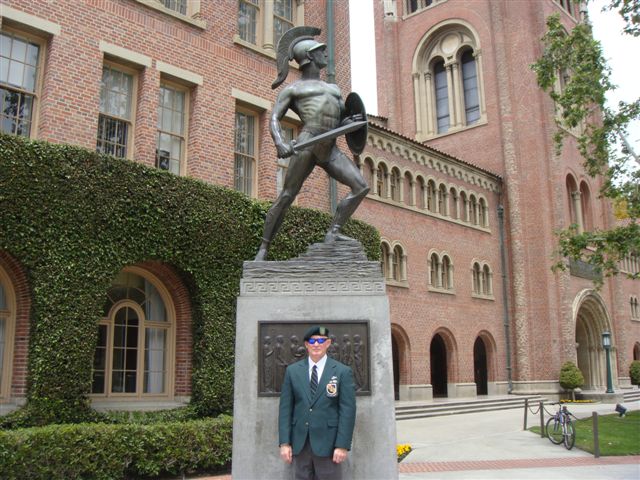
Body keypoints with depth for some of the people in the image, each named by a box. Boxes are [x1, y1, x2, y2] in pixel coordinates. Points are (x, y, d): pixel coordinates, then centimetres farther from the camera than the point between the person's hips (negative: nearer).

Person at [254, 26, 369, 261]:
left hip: (330, 150, 6)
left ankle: (332, 233, -6)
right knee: (286, 197, -7)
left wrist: (350, 121, 5)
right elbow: (274, 118, 1)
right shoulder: (292, 89, 12)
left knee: (361, 186, -10)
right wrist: (279, 143, -20)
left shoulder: (333, 89, 30)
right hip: (307, 143, -6)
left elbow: (343, 118, 31)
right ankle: (263, 248, 2)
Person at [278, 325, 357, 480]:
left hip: (328, 443, -2)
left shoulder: (342, 372, -1)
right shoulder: (292, 371, 6)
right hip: (299, 443, 2)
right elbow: (285, 407, 5)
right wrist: (284, 442, -1)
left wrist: (343, 445, -9)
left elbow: (347, 410, -4)